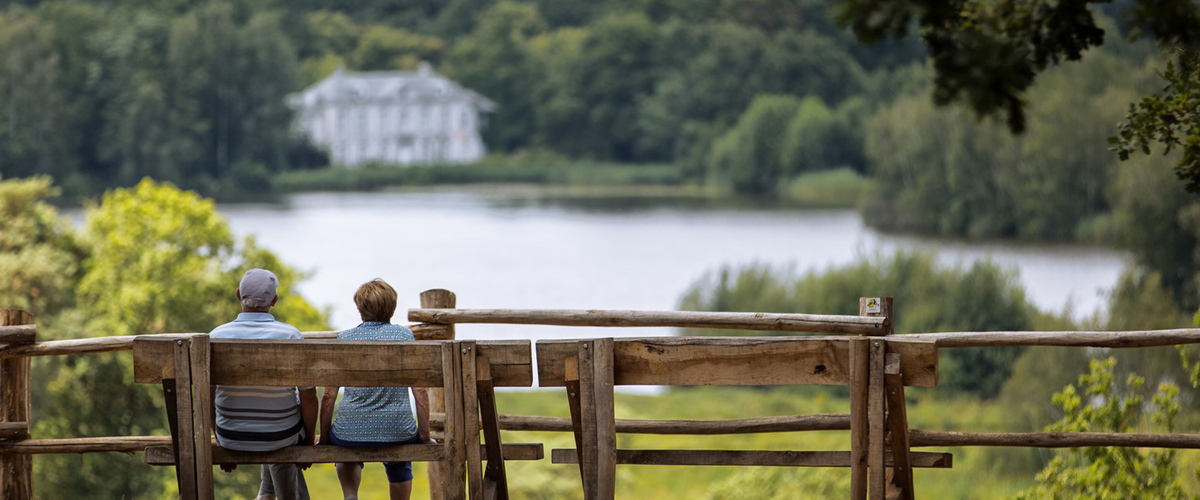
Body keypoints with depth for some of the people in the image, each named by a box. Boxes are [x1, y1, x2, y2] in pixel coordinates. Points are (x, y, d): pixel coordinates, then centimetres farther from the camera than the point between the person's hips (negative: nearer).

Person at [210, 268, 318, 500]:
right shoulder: (291, 337, -19)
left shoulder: (217, 336, -15)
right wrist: (309, 440, 5)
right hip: (281, 436, -1)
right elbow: (308, 398, -13)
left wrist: (221, 441, 10)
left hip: (232, 437, 1)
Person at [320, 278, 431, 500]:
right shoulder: (404, 335, 1)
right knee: (399, 465, 37)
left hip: (351, 432, -1)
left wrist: (324, 439, 9)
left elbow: (328, 396, -2)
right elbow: (420, 391, -3)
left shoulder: (344, 339, 1)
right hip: (398, 432, 1)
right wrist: (424, 436, 6)